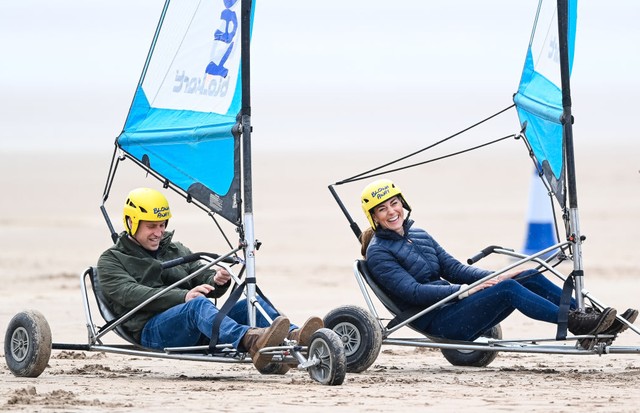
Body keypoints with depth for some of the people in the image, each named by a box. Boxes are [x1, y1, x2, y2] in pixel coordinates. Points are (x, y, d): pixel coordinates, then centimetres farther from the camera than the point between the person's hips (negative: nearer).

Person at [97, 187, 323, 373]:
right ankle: (252, 341, -66)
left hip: (198, 328, 6)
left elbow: (202, 278, 20)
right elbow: (131, 295, -10)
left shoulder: (176, 251, 30)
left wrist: (217, 281, -8)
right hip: (152, 329, -6)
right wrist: (184, 296, -23)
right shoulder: (111, 261, 9)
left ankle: (294, 338, -47)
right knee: (198, 305, -38)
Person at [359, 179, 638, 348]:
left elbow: (454, 269, 16)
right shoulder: (378, 253, -7)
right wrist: (463, 290, -22)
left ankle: (592, 319, -13)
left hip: (450, 302, 8)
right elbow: (412, 291, -17)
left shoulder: (418, 235, 19)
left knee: (530, 278, -7)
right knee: (507, 290, -27)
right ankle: (578, 325, -28)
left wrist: (497, 275, 2)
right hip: (435, 322, -8)